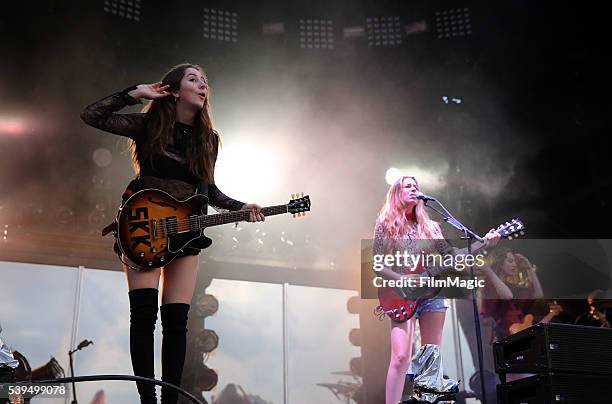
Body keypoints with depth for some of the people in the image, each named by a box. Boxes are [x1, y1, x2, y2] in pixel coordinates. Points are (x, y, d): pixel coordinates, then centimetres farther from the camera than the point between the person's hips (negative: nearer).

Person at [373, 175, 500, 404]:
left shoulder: (430, 226, 13)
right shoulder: (385, 224, 2)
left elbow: (451, 254, 9)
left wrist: (485, 243, -1)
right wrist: (402, 279, -17)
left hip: (431, 292, 4)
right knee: (401, 356, -16)